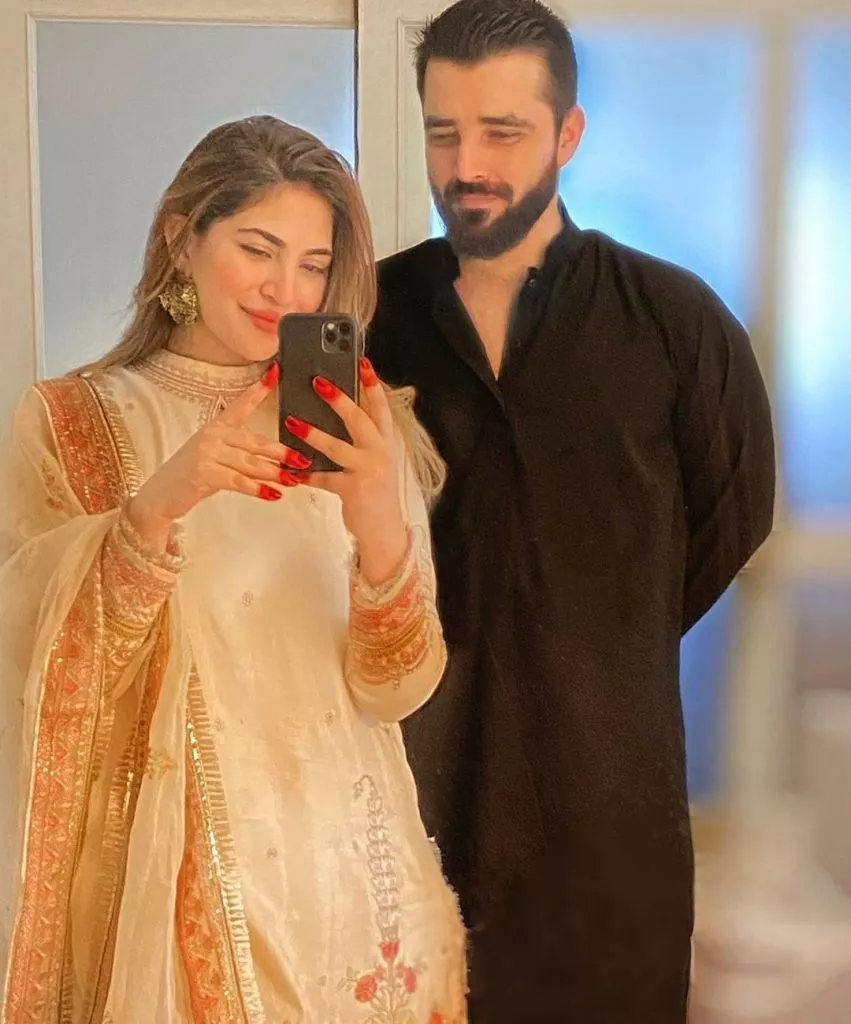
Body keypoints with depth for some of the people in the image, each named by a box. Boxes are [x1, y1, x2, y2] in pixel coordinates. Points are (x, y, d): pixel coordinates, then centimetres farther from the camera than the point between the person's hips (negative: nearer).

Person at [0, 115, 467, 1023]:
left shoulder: (356, 429, 1)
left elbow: (398, 690, -7)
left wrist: (381, 527, -25)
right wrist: (153, 512, -28)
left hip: (351, 871, 2)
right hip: (165, 879, -2)